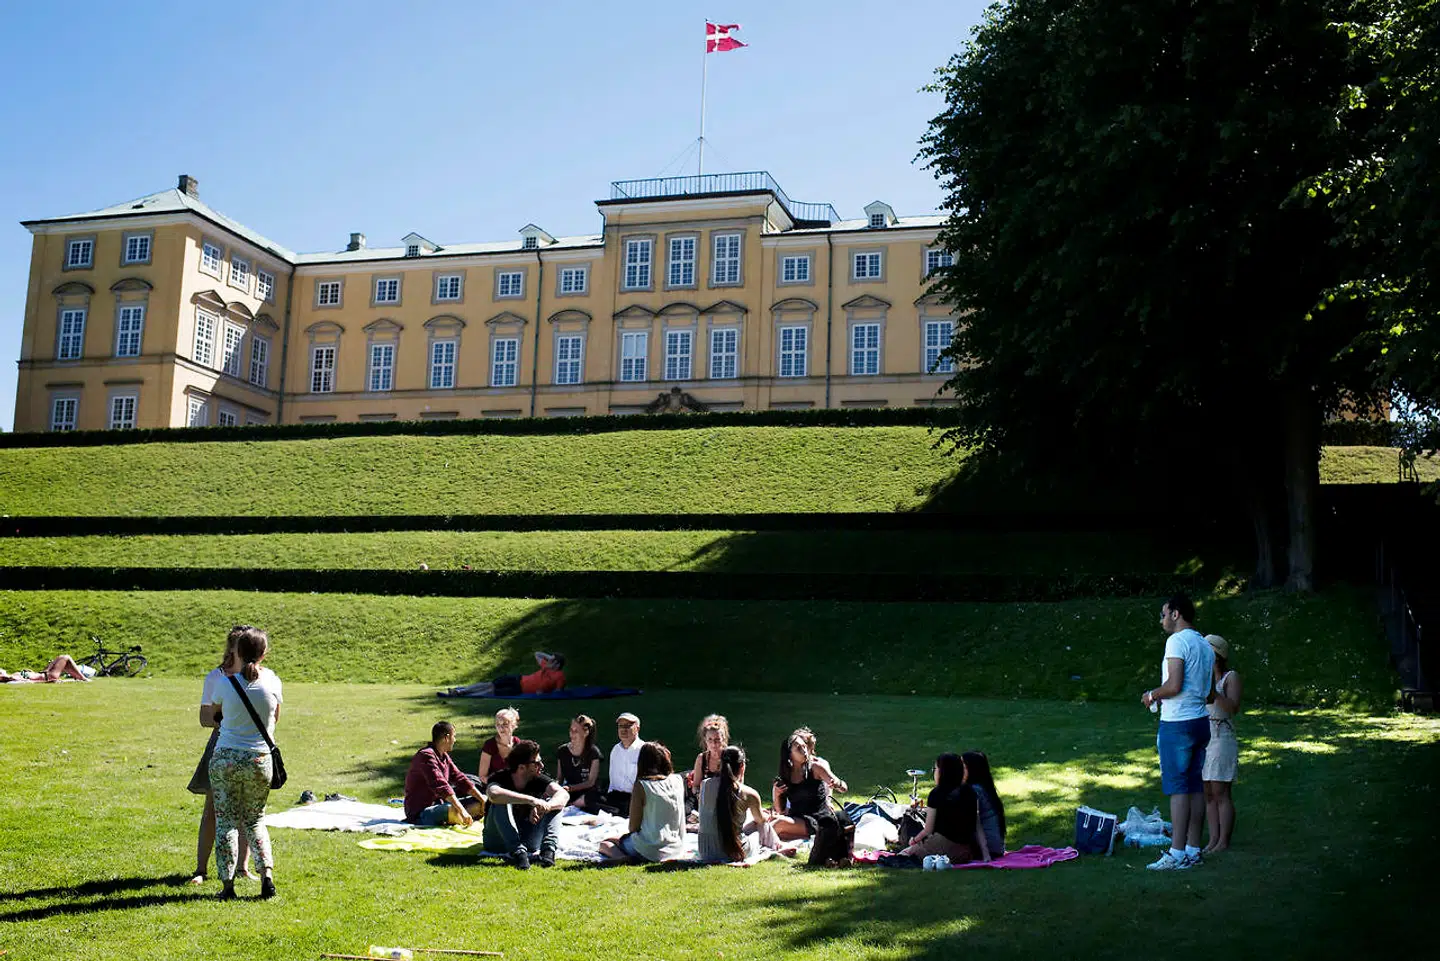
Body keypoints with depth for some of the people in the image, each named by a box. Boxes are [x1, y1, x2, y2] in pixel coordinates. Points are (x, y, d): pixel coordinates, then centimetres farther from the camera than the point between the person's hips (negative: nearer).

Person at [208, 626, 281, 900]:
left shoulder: (225, 684, -8)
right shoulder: (272, 681, -4)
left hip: (225, 758, -1)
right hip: (259, 759, 2)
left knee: (226, 821, 7)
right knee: (254, 820, 16)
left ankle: (228, 884, 4)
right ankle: (267, 873, 2)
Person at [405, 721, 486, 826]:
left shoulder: (444, 757, 12)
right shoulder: (426, 756, -20)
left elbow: (459, 778, 11)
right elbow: (441, 786, -31)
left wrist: (482, 799, 1)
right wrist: (462, 811, -39)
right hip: (420, 813, -10)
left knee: (479, 802, 2)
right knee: (454, 811, -39)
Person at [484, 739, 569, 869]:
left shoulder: (538, 780, -3)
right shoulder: (501, 779, -15)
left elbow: (564, 794, -19)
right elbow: (494, 794, -41)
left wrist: (543, 807, -40)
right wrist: (531, 800, -46)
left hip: (526, 840, 3)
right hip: (499, 842, -3)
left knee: (554, 802, -13)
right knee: (501, 802, -28)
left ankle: (548, 848, -32)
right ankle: (517, 851, -37)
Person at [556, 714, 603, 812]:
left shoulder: (593, 753, -4)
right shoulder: (562, 751, 6)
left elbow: (591, 782, -6)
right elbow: (559, 778, 12)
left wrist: (570, 788, -20)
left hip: (588, 793, -3)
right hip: (569, 793, 3)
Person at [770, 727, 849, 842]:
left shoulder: (815, 767, -4)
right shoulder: (785, 774, 6)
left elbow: (844, 788, -9)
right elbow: (780, 810, 9)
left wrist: (838, 784, -33)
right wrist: (776, 795, -11)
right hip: (795, 819, 5)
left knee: (780, 823, -29)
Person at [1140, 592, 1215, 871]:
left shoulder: (1177, 640, -13)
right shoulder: (1205, 645, 15)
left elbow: (1174, 685, -22)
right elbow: (1207, 690, 18)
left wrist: (1152, 695, -4)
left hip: (1177, 724, -9)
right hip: (1201, 720, 9)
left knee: (1177, 787, -7)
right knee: (1195, 786, 10)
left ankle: (1177, 853, -5)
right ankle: (1193, 850, 14)